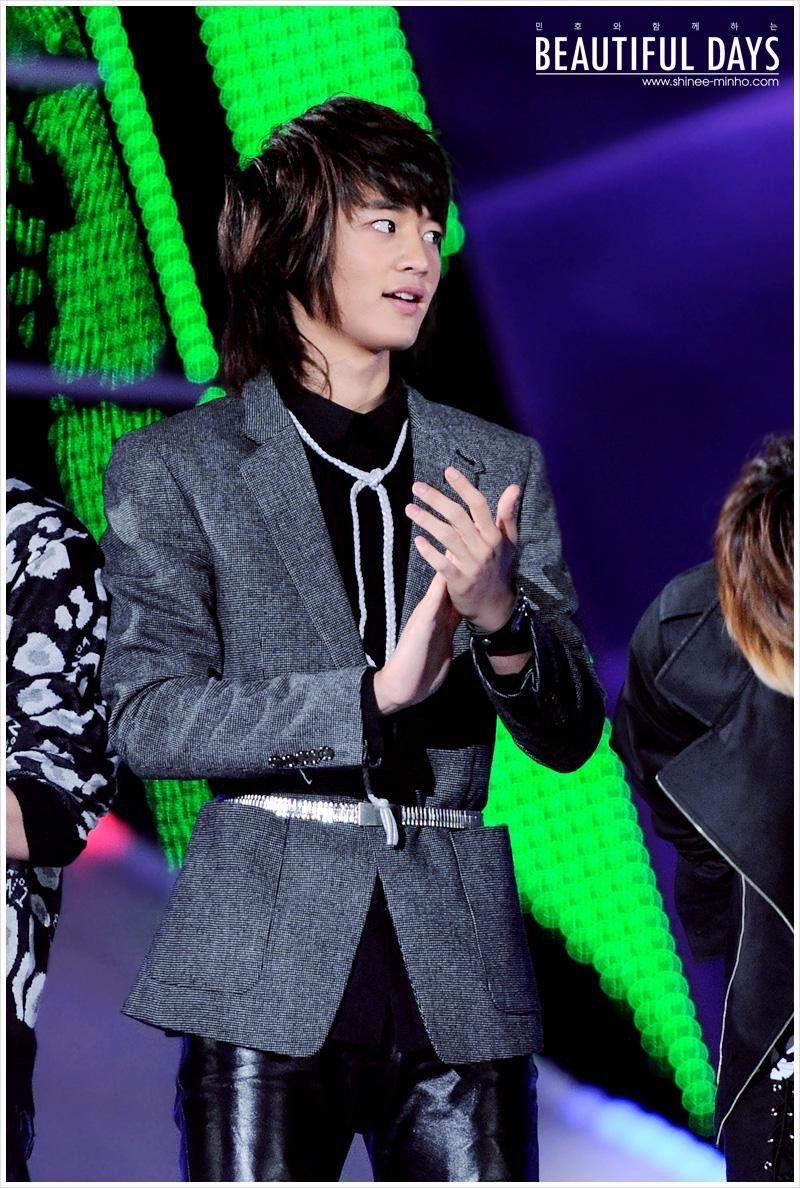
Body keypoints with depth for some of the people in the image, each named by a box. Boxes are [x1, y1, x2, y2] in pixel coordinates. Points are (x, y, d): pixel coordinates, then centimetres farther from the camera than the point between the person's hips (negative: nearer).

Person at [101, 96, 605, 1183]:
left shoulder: (499, 469, 12)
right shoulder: (176, 468, 4)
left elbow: (571, 735, 9)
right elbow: (148, 718, -6)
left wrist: (501, 619, -13)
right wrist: (373, 695, -17)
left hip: (461, 971, 3)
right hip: (270, 971, -2)